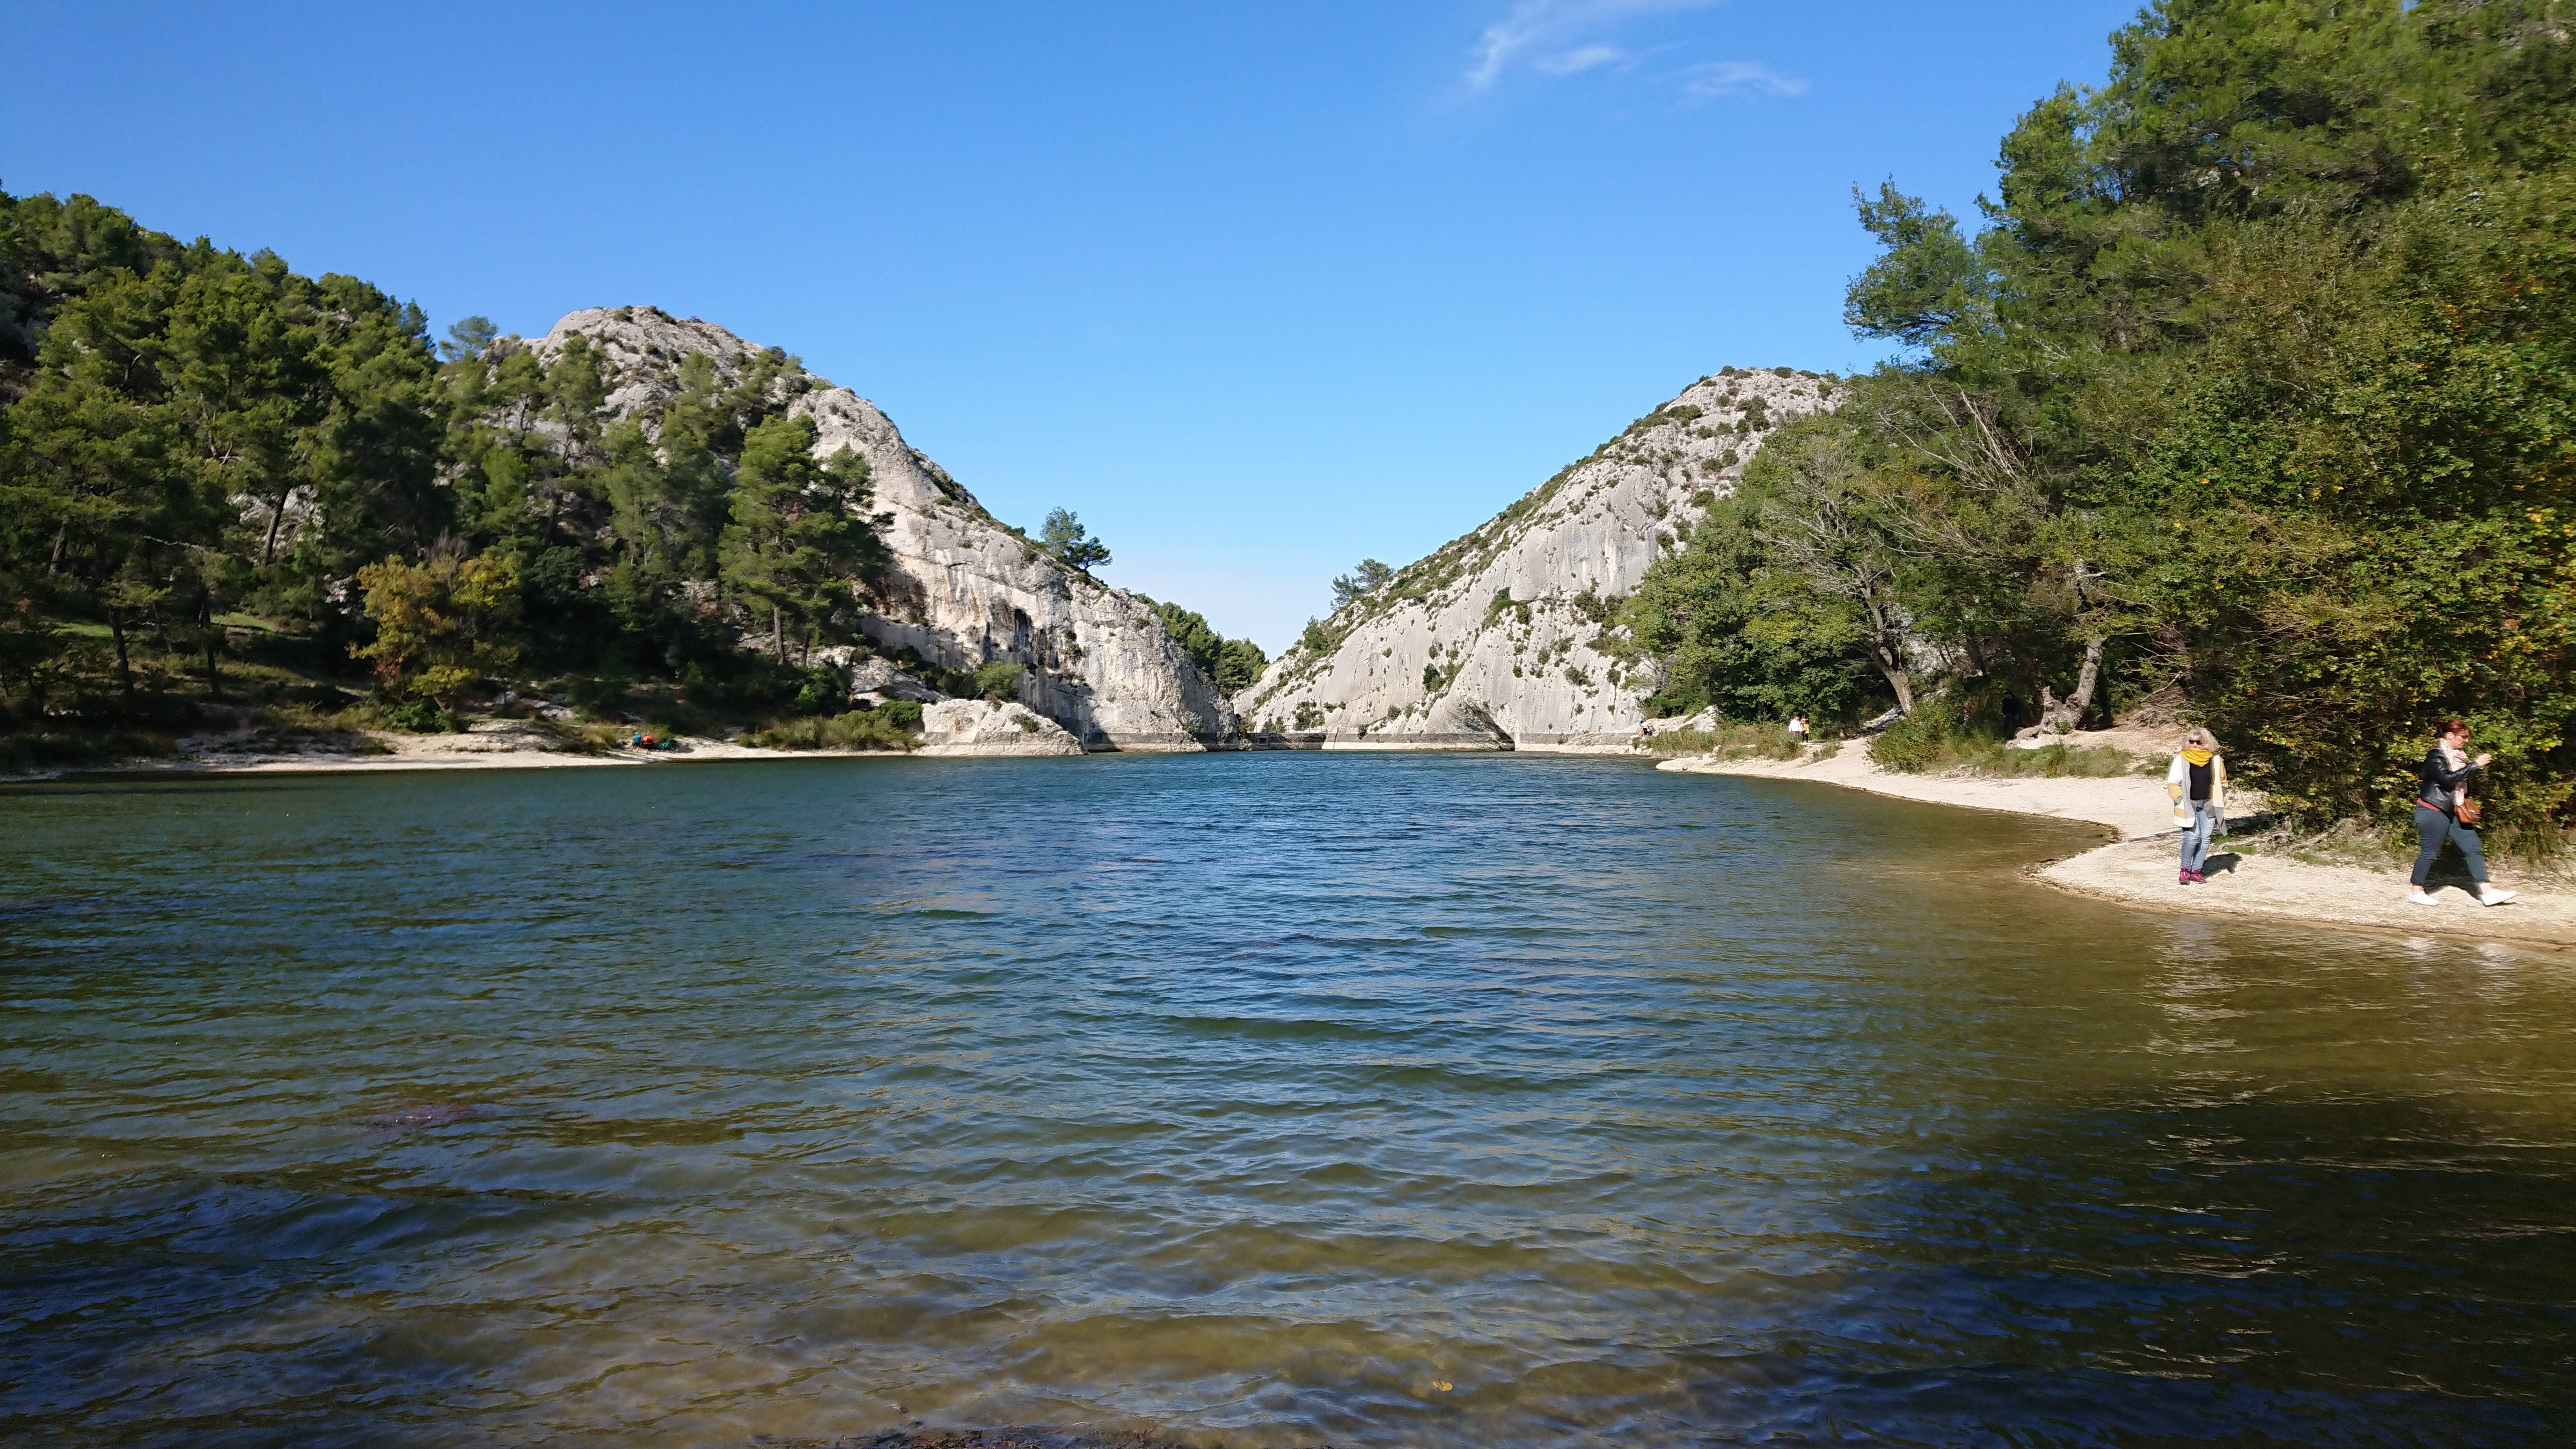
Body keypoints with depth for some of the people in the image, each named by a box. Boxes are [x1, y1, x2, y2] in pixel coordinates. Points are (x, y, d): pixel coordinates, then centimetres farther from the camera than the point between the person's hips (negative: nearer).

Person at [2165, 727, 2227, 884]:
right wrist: (2181, 800, -8)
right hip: (2189, 805, -3)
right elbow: (2172, 783, -1)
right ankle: (2185, 869, 2)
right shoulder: (2181, 759, -4)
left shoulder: (2215, 760, 5)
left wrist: (2220, 802, 8)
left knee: (2205, 838, 2)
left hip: (2208, 806, 3)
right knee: (2192, 837, -13)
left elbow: (2222, 782, 16)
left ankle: (2196, 871, 9)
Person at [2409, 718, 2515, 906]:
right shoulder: (2436, 755, -15)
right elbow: (2447, 779, -29)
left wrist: (2477, 765, 6)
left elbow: (2463, 780, 21)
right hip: (2433, 811, -9)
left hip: (2453, 812, 9)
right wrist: (2475, 765, -27)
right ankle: (2416, 892, 12)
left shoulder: (2457, 755, 12)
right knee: (2429, 852, -1)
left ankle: (2487, 893, 4)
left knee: (2473, 848, 3)